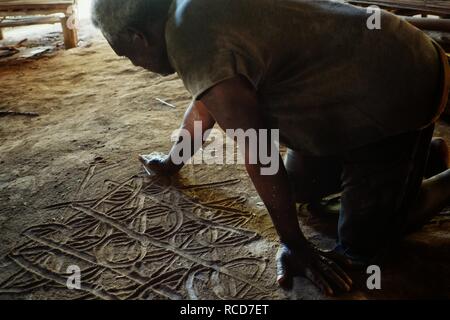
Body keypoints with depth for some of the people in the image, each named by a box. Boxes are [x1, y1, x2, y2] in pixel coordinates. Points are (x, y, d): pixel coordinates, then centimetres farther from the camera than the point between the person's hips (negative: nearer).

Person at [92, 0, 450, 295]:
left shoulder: (190, 36, -26)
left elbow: (256, 148, -26)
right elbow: (205, 100, 20)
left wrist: (295, 246, -16)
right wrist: (173, 161, 32)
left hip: (398, 91, -9)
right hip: (358, 85, 9)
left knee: (360, 246, -5)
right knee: (299, 188, 20)